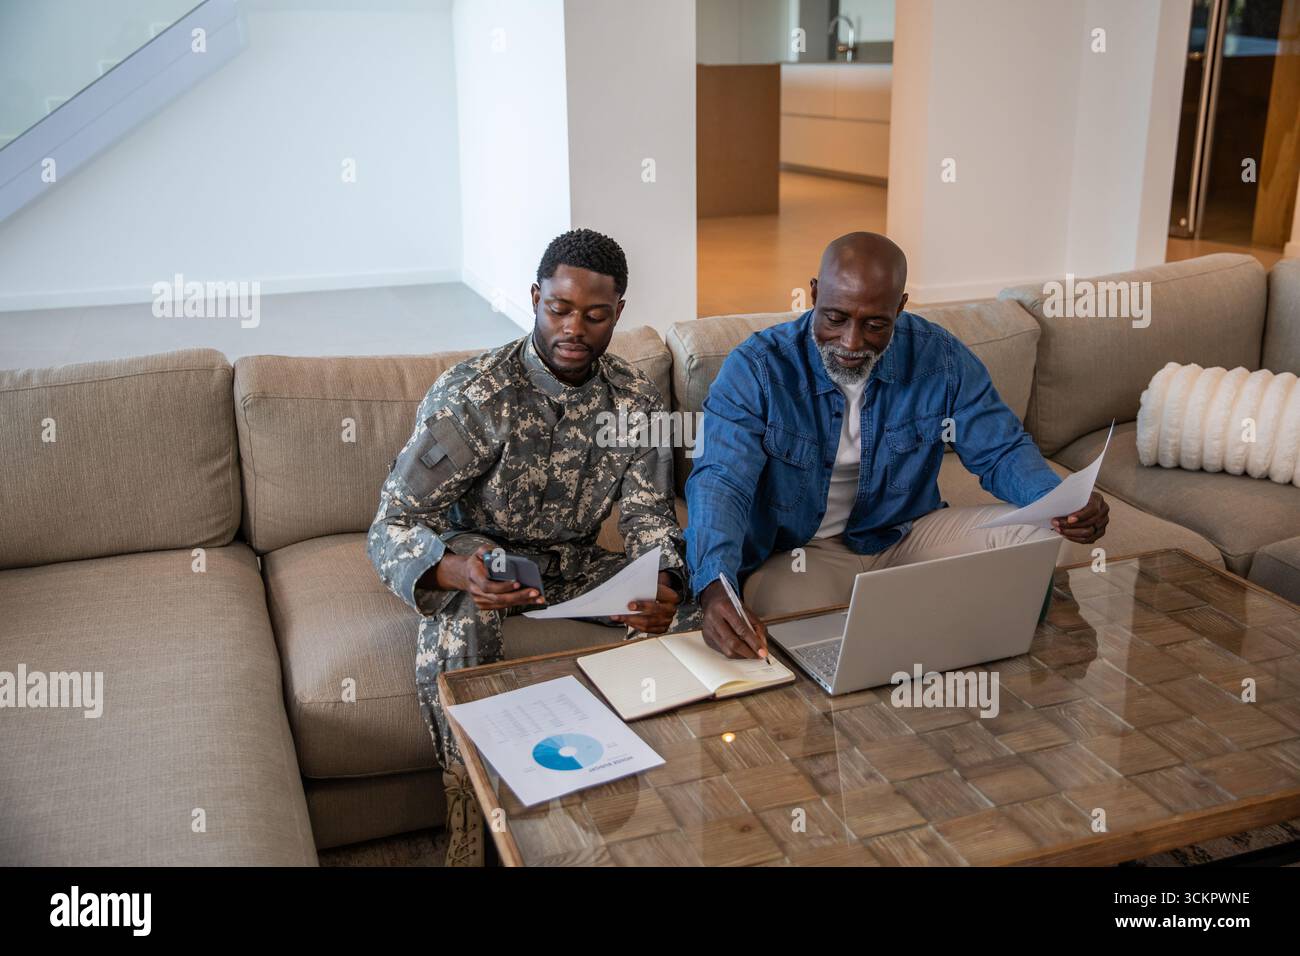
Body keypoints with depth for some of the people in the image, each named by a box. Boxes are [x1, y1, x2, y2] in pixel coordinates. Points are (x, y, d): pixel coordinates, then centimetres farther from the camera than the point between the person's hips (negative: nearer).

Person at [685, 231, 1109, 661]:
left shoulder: (940, 357, -8)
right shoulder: (757, 367, -18)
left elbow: (1002, 451, 0)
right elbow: (719, 481, -27)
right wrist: (715, 589, -47)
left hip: (906, 535, 4)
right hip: (798, 552, -3)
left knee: (1041, 534, -14)